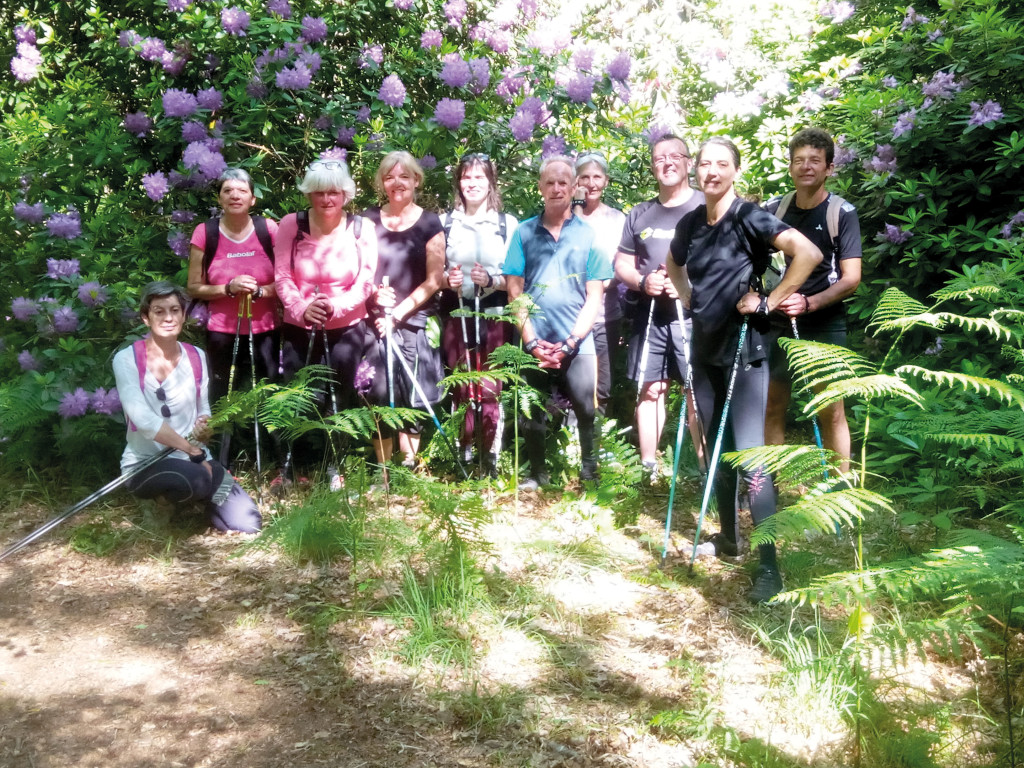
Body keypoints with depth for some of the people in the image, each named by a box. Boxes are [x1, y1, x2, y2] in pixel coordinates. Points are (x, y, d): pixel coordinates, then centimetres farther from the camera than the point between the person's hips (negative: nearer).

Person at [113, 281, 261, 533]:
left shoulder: (196, 357, 4)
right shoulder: (126, 359, -11)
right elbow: (144, 419, -21)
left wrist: (204, 429, -12)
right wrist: (194, 450, -22)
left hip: (193, 459, 5)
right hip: (145, 463, -5)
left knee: (248, 522, -8)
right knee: (193, 478, -39)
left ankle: (198, 496, 20)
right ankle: (160, 502, -3)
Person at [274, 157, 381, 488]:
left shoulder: (362, 229, -5)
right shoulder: (291, 225, -5)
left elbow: (365, 283, -9)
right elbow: (282, 276, -7)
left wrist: (336, 306, -25)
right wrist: (301, 308, -24)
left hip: (347, 329, 0)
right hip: (299, 328, 0)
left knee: (339, 399, 8)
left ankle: (332, 465, 24)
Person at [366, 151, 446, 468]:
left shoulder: (429, 223, 4)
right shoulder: (368, 220, 9)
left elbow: (433, 281, -1)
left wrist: (398, 312, -10)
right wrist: (374, 293, -11)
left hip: (415, 322, -1)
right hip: (376, 321, 1)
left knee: (413, 398, -1)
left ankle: (409, 468, 10)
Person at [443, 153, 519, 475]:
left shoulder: (507, 223, 5)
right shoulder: (446, 222, 10)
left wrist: (491, 280, -16)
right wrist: (447, 279, -8)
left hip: (494, 318, -1)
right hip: (457, 318, 2)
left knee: (490, 391, -3)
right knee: (461, 391, 2)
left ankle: (490, 458, 7)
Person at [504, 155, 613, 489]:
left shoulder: (588, 235, 4)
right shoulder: (524, 232, 6)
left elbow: (595, 296, 1)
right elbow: (514, 291, 3)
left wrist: (570, 342, -9)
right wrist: (531, 342, -6)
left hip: (577, 344, -1)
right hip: (534, 344, 1)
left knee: (586, 413, -1)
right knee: (532, 414, 8)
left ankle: (589, 474, 16)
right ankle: (537, 474, 24)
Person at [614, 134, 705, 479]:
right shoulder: (639, 214, 16)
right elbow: (622, 263, 18)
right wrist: (642, 281, -4)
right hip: (649, 316, 5)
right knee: (649, 389, 6)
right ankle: (648, 468, 14)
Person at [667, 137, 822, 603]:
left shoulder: (749, 218, -13)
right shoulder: (690, 223, 6)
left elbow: (808, 252, -26)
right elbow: (674, 266, 28)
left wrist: (769, 301, -20)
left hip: (744, 346, -7)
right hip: (705, 345, 7)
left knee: (749, 452, -10)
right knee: (715, 447, 15)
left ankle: (769, 568, -5)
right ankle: (728, 537, 31)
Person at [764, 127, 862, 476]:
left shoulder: (842, 213, -6)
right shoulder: (774, 210, 4)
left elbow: (851, 278, -11)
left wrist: (808, 303, -25)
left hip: (824, 326, -4)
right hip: (777, 323, 4)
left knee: (831, 411, -4)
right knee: (772, 407, 7)